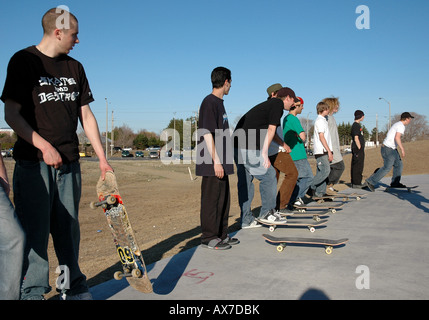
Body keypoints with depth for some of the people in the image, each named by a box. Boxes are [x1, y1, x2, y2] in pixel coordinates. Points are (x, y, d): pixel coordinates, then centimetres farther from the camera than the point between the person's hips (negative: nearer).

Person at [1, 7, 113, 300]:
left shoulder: (75, 67, 15)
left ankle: (73, 288, 22)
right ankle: (32, 292, 11)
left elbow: (86, 115, 14)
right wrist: (44, 146, -18)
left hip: (69, 163, 5)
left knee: (69, 229, 10)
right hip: (34, 163, -5)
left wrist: (102, 158, 8)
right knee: (35, 232, -3)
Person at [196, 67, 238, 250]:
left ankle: (221, 235, 26)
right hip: (212, 164, -10)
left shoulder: (219, 102, 17)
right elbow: (207, 133, -18)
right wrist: (216, 161, -21)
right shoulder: (209, 102, -12)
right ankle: (209, 238, 10)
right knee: (211, 200, -1)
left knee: (223, 199, 15)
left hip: (221, 162, 10)